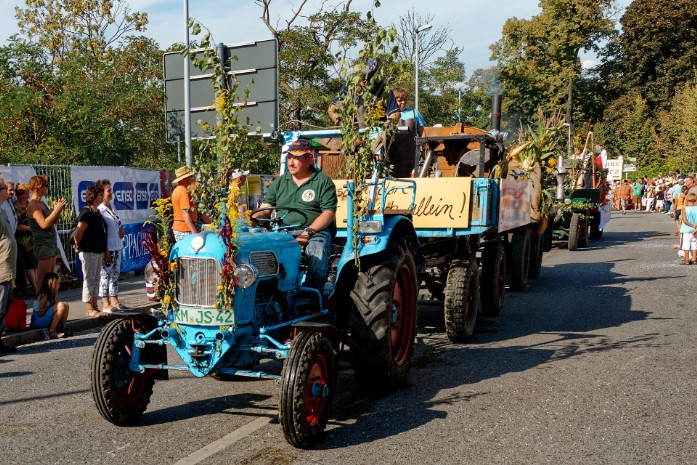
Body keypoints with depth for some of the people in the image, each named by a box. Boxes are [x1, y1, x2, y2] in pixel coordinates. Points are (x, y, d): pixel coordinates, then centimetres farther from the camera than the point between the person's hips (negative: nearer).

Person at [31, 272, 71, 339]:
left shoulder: (52, 294, 9)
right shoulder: (44, 295, -17)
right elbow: (40, 312, -19)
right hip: (38, 320, -9)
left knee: (66, 305, 2)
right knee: (61, 306, -25)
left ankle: (62, 328, 5)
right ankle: (51, 332, -21)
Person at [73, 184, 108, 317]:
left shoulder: (97, 213, 14)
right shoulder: (87, 213, -14)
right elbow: (78, 232, -22)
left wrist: (106, 251, 18)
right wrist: (78, 246, -8)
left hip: (98, 251, 9)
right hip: (88, 252, -9)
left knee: (96, 281, 12)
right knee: (89, 280, -3)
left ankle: (95, 307, 19)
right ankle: (90, 310, 3)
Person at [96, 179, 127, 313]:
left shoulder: (111, 208, 13)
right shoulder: (99, 210, -14)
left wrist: (121, 230, 5)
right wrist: (104, 250, -19)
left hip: (117, 246, 9)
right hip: (107, 248, -9)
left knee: (115, 273, 13)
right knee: (105, 274, -3)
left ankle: (114, 300, 21)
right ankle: (105, 304, 2)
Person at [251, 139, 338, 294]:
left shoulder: (323, 181, 6)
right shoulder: (279, 182, 19)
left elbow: (329, 212, -2)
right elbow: (265, 208, 14)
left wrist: (308, 232, -16)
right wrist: (254, 217, -11)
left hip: (315, 230, -3)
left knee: (318, 257, -34)